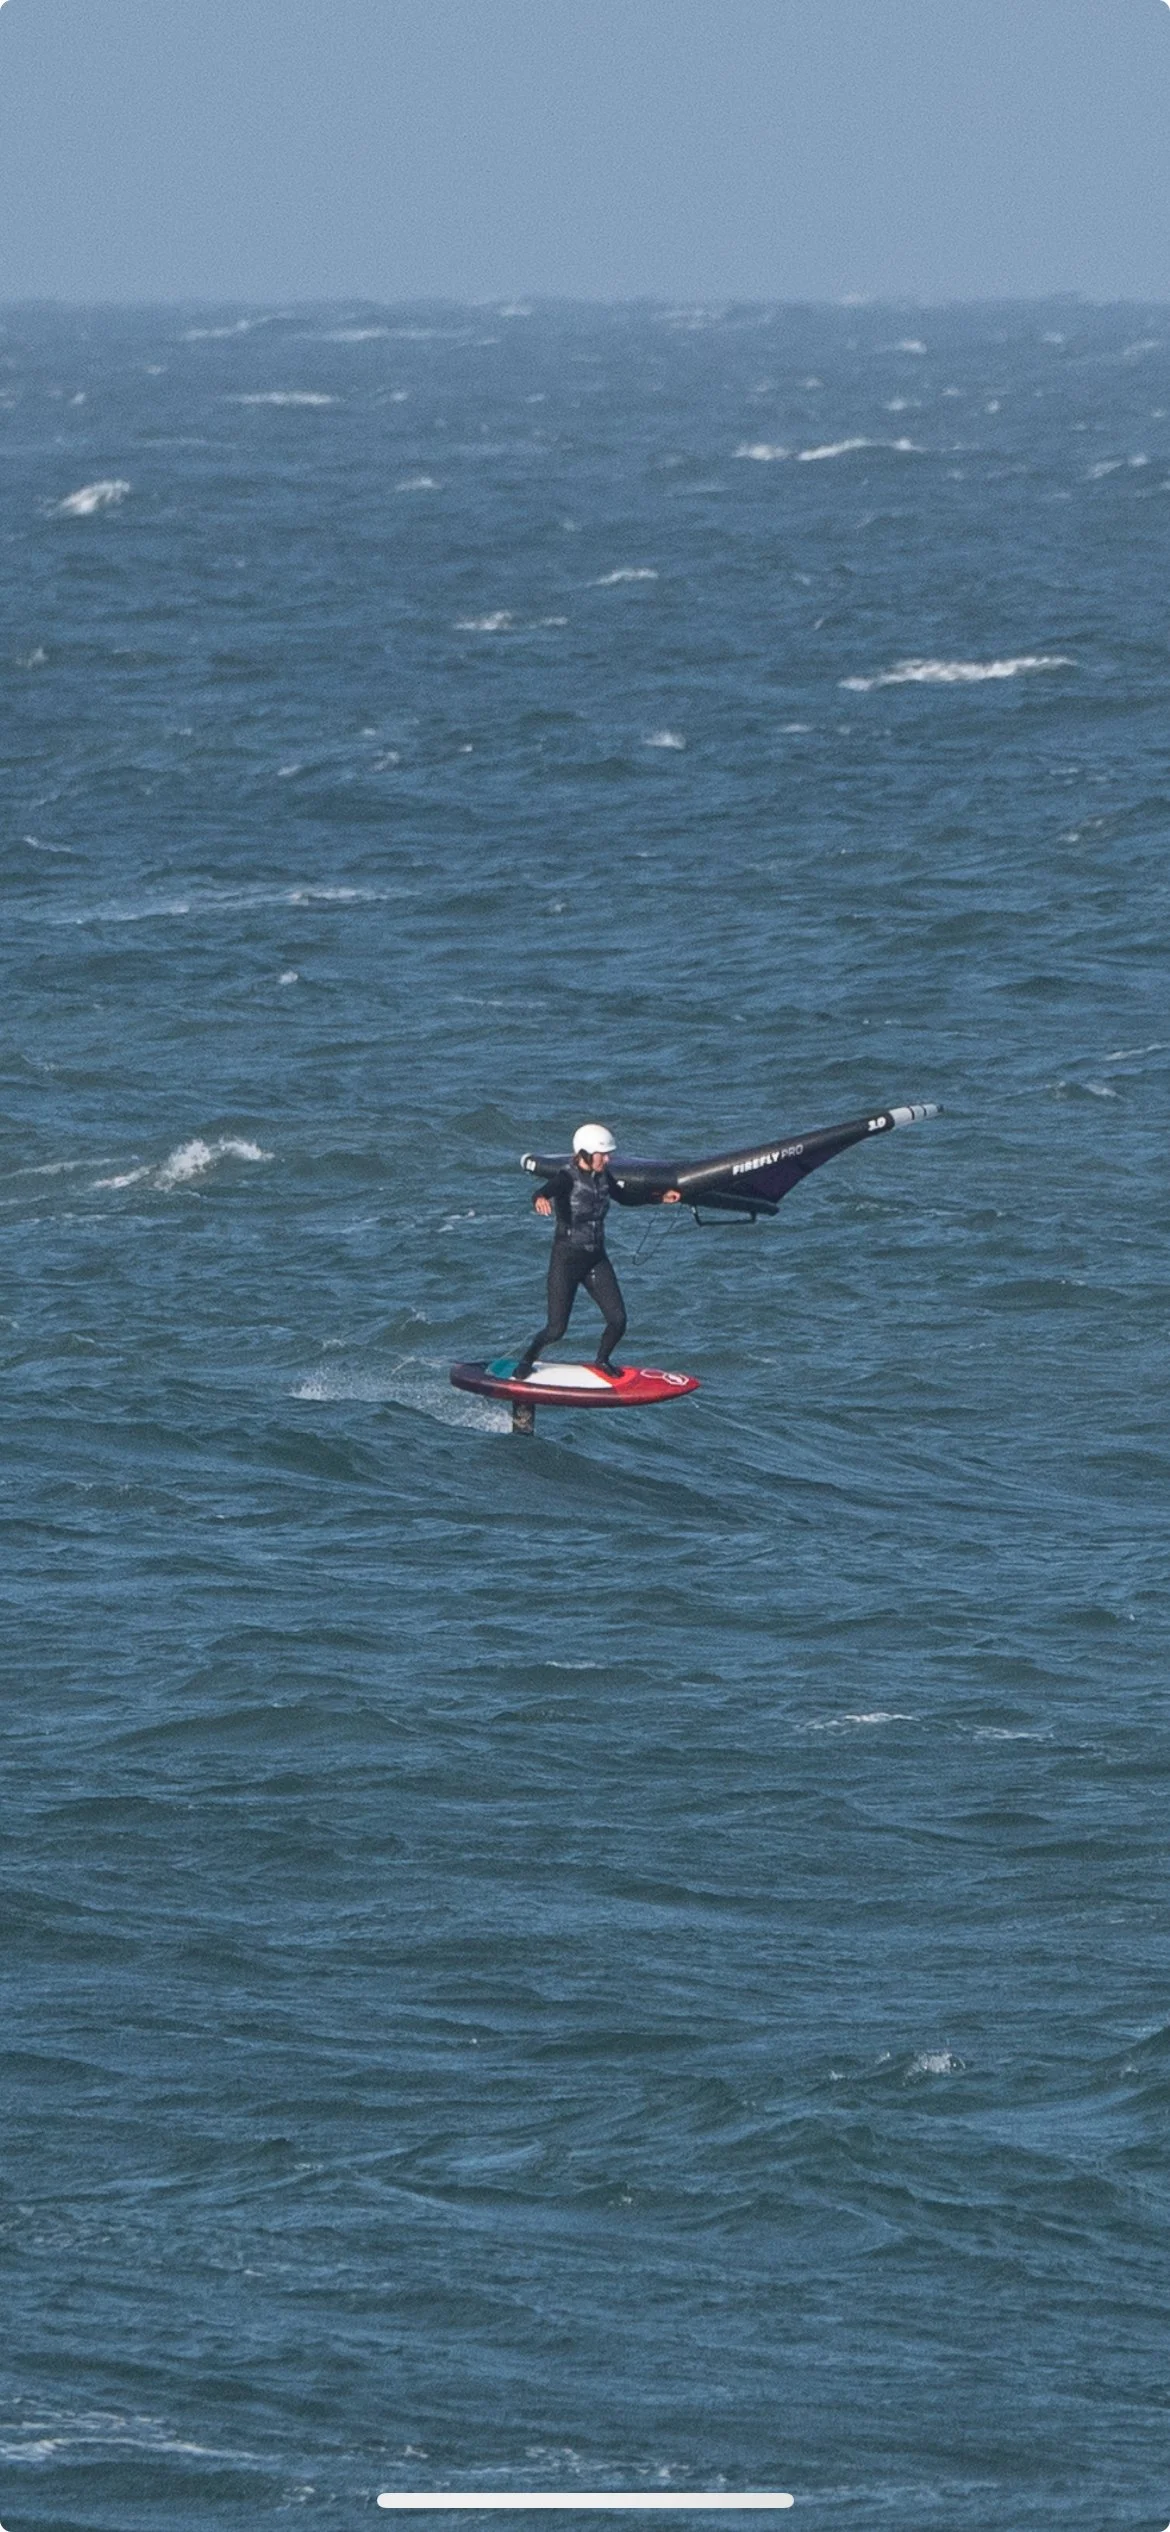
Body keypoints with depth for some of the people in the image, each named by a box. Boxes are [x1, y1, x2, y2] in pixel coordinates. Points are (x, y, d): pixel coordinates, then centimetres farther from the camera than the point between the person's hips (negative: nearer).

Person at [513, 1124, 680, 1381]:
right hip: (566, 1260, -6)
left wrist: (660, 1198, 16)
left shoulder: (602, 1176, 1)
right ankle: (527, 1359, 24)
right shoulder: (567, 1178, -18)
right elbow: (544, 1192, -40)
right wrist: (540, 1200, -64)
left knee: (617, 1320, -5)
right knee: (556, 1329, -5)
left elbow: (624, 1198, 21)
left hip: (596, 1260, 6)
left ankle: (602, 1361, 23)